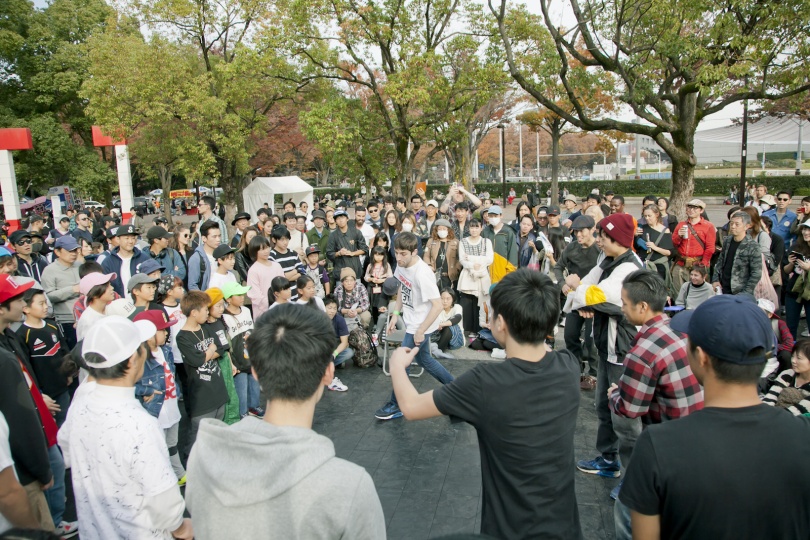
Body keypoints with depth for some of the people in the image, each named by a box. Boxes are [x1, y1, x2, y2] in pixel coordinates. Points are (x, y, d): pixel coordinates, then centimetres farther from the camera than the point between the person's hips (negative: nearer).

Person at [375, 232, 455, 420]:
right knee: (424, 360, 22)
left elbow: (437, 305, -29)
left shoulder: (422, 274, -31)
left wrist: (421, 331, -25)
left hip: (420, 326, -9)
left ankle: (395, 406, 21)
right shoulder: (402, 264, -6)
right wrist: (395, 314, 7)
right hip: (411, 322, 9)